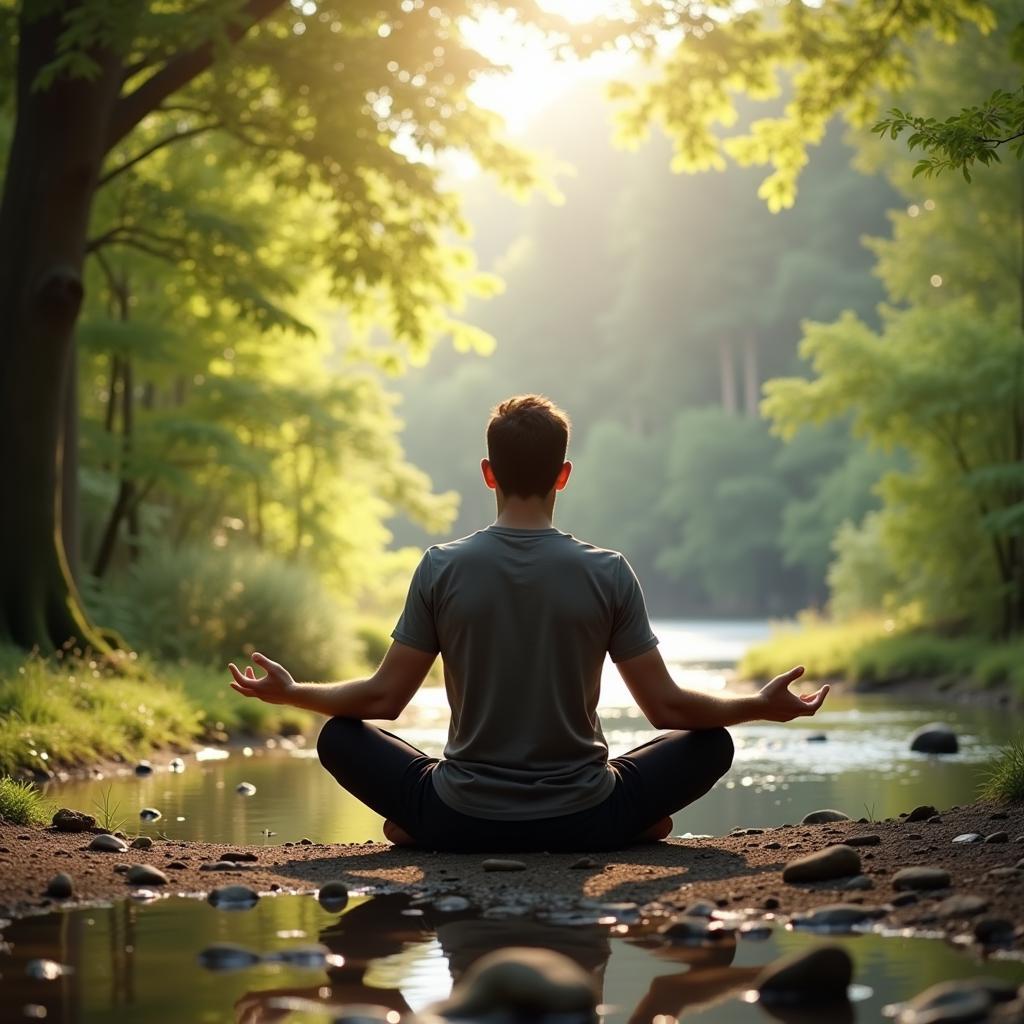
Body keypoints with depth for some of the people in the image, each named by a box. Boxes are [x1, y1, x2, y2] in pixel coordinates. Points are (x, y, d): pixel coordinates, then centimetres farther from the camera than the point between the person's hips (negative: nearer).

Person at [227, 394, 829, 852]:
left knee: (340, 736, 20)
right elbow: (666, 706, -5)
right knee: (711, 743, 20)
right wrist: (765, 706, 10)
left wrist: (288, 692, 14)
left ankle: (414, 829, 3)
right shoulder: (609, 573, -8)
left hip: (461, 823, 0)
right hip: (584, 820, 0)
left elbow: (384, 698, -2)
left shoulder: (442, 568, -7)